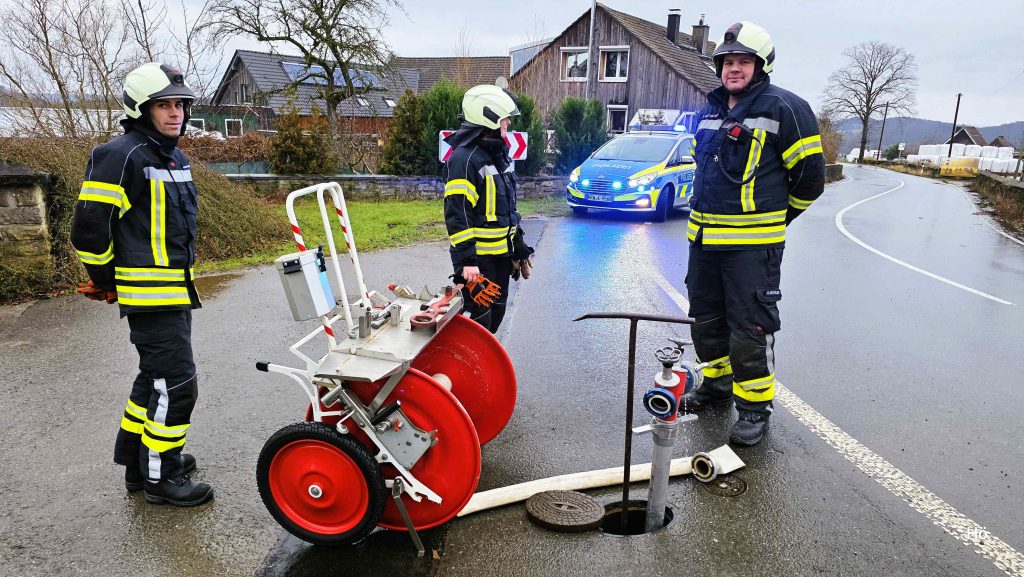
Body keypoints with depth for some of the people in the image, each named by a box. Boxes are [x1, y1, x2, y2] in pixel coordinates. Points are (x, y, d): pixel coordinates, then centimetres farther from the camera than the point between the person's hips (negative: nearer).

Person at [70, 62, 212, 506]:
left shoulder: (174, 157, 15)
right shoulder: (122, 155, -15)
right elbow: (89, 225, -16)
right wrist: (106, 281, -5)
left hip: (175, 290, 10)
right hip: (148, 294, -10)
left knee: (155, 378, 19)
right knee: (176, 384, -6)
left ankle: (138, 461, 35)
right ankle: (160, 477, 10)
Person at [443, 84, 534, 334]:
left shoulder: (498, 153, 14)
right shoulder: (464, 159, -17)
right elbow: (457, 214, -22)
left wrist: (519, 247, 21)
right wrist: (466, 260, -25)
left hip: (501, 254, 9)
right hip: (479, 258, -9)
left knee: (496, 314, 18)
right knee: (480, 320, -3)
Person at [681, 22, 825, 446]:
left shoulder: (783, 108, -7)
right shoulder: (710, 110, 14)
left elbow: (810, 175, -4)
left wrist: (774, 219, 6)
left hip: (753, 244, -7)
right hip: (704, 237, 7)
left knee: (750, 327, -4)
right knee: (705, 318, 16)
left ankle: (755, 407, 10)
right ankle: (718, 383, 35)